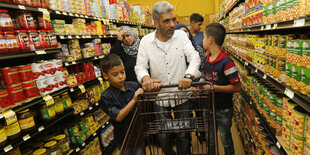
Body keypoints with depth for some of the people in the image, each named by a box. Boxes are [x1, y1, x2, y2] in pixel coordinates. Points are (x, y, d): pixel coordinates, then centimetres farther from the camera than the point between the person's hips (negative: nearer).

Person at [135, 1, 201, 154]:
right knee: (164, 137, 16)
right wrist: (145, 78, -32)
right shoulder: (146, 41, -5)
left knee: (183, 136, 14)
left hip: (182, 96, 0)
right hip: (160, 97, 1)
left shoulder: (181, 35, -4)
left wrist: (188, 76, -35)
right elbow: (140, 66, -8)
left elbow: (194, 57, -14)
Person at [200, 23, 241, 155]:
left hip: (224, 110, -6)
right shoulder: (206, 59, 2)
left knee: (225, 140, 16)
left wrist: (214, 88, -25)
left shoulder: (226, 62, -22)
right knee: (209, 140, 22)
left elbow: (237, 87, -21)